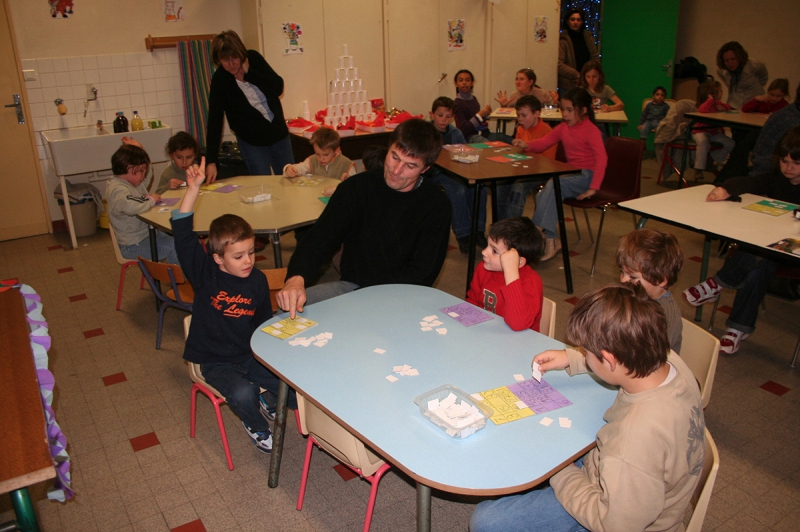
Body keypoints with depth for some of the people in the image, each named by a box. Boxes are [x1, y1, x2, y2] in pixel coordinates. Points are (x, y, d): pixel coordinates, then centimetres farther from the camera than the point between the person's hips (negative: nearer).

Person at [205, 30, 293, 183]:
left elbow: (278, 87, -14)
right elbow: (215, 121, -20)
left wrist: (249, 72, -23)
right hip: (252, 142, -3)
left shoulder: (253, 58, -9)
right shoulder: (219, 80, -16)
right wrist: (211, 161, -27)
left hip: (278, 133, 3)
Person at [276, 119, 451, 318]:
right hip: (351, 285, 2)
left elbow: (422, 273, -8)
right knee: (289, 309, -21)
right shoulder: (356, 188, -2)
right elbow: (318, 240, -8)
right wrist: (296, 279, -31)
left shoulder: (436, 205, -7)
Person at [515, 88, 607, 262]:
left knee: (553, 185, -30)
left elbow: (601, 158, -19)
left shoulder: (591, 130, -11)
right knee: (543, 195, -19)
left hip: (586, 176, -6)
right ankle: (551, 240, -14)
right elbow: (544, 142, 4)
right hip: (571, 173, 7)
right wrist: (526, 145, -19)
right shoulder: (563, 128, 10)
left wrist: (593, 188, -25)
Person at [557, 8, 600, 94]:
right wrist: (577, 75, -15)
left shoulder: (588, 37, 10)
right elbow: (559, 64, -14)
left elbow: (595, 58, 11)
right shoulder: (562, 39, -7)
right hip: (568, 86, -4)